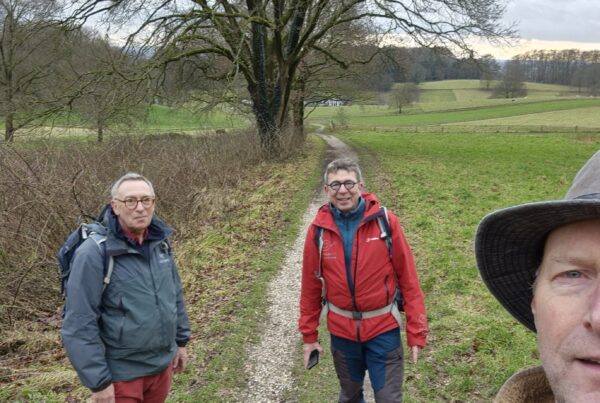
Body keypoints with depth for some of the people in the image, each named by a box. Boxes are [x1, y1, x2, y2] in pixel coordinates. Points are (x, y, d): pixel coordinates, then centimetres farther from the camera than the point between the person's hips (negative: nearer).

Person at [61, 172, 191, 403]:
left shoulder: (159, 242, 0)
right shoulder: (94, 253, -20)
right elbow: (79, 325, -19)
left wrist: (180, 340, 14)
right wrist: (98, 381, -18)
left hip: (162, 363, 6)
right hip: (121, 373, -6)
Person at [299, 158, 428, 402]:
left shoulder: (386, 221, -12)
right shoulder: (319, 229, -7)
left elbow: (408, 279, -8)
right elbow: (310, 285, 2)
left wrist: (416, 332, -8)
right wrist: (309, 334, 7)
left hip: (383, 328, -2)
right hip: (342, 330, 2)